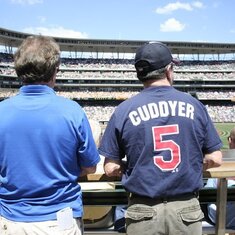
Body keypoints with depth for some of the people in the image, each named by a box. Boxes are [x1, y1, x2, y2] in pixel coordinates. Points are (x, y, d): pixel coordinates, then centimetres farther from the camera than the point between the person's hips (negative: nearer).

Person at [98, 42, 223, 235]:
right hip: (187, 208, 1)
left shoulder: (124, 110, -6)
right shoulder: (194, 105, -3)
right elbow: (215, 159, 0)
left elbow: (111, 168, -5)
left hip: (144, 211, 0)